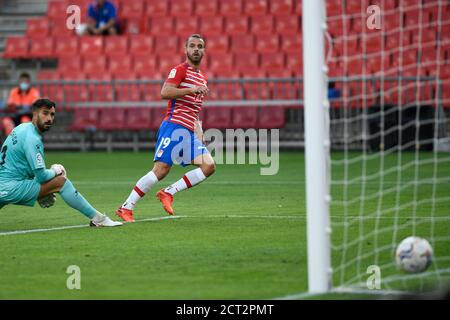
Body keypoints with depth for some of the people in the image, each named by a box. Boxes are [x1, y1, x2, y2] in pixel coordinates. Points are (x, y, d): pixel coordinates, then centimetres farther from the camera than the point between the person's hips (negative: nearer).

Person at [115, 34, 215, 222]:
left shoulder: (202, 78, 22)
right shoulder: (180, 70, -2)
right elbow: (164, 93, -18)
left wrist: (198, 131, 17)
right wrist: (192, 89, -22)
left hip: (189, 131, 8)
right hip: (174, 126, -8)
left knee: (209, 166, -8)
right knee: (161, 170, -15)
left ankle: (168, 193, -5)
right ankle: (126, 208, -9)